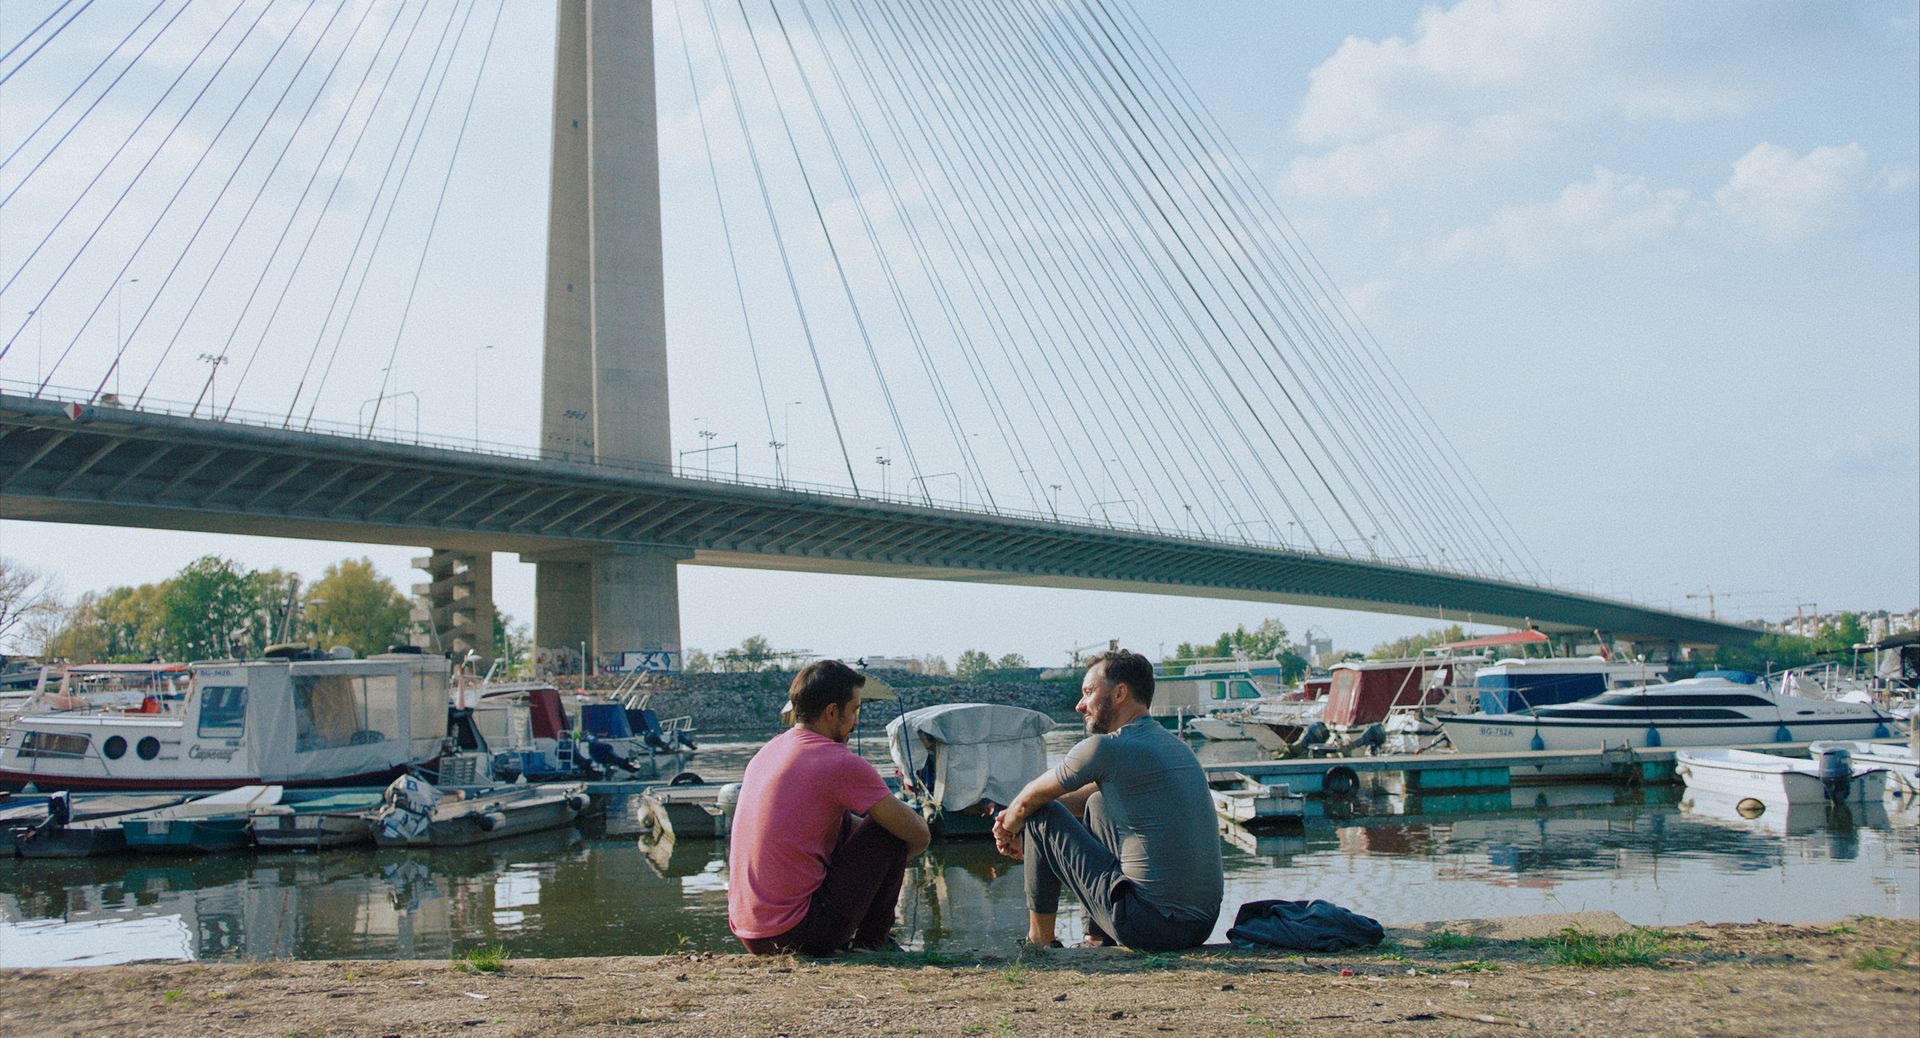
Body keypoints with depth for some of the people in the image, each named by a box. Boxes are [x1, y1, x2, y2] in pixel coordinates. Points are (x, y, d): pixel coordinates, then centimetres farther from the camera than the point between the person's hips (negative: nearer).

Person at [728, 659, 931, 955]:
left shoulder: (767, 751, 14)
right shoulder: (840, 762, -11)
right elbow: (919, 836, -6)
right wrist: (890, 859, 16)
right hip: (801, 937, -8)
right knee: (889, 831, 1)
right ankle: (872, 940, 12)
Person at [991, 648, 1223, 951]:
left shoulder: (1105, 748, -11)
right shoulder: (1173, 743, 14)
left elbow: (1031, 799, 4)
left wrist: (1009, 828, 25)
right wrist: (1014, 817, 19)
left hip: (1152, 926, -8)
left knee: (1042, 816, 6)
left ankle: (1039, 941, 20)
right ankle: (1098, 936, 30)